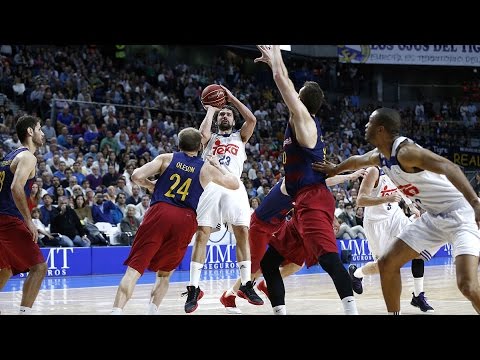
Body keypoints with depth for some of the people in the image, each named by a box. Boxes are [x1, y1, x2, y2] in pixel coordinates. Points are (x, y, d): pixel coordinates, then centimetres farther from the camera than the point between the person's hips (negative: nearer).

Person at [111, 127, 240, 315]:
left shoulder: (167, 158, 13)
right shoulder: (206, 168, 15)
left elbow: (137, 176, 2)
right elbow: (235, 184, 28)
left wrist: (151, 185, 22)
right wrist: (218, 165, 40)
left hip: (160, 213, -1)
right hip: (185, 220, 1)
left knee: (135, 267, -6)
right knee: (165, 273, 20)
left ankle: (116, 311, -22)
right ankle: (152, 310, 4)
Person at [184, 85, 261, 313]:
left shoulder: (240, 137, 23)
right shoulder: (210, 138, 20)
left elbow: (252, 120, 3)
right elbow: (203, 132, -6)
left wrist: (231, 97, 8)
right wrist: (210, 109, 10)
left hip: (234, 187, 1)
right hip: (210, 186, -1)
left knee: (243, 233, -7)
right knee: (202, 235, -8)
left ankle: (246, 285, 1)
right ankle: (193, 289, -8)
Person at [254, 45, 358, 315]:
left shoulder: (303, 117, -3)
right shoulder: (304, 121, 20)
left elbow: (282, 80, -3)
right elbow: (286, 83, 35)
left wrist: (275, 55, 12)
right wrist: (274, 59, 41)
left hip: (314, 201, -11)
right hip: (305, 204, 11)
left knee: (328, 256, -26)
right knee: (269, 260, 13)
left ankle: (352, 312, -38)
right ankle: (279, 312, 13)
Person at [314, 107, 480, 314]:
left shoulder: (405, 151, -23)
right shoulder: (379, 156, 6)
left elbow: (448, 167, -37)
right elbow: (357, 161, 31)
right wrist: (335, 170, 50)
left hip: (460, 214, -9)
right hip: (434, 217, 9)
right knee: (387, 264, 10)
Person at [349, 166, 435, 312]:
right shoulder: (374, 171, -24)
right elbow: (360, 201, -32)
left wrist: (411, 205, 9)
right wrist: (387, 199, -43)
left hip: (395, 215, 6)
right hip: (375, 222, -6)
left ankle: (418, 296, -5)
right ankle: (355, 272, 35)